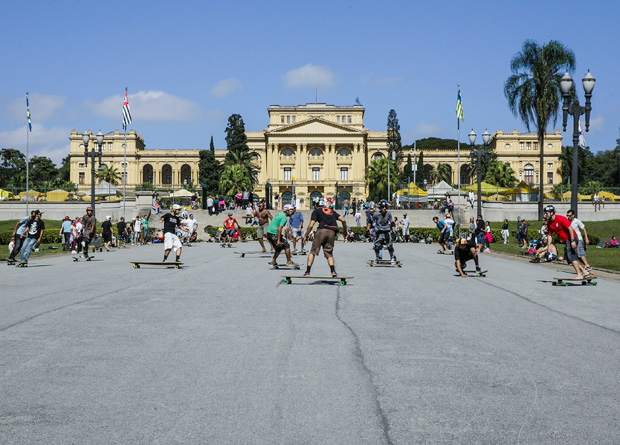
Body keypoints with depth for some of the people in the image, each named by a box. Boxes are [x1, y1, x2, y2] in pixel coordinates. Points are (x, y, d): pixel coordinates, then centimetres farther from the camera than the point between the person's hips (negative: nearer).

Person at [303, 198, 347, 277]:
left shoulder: (316, 211, 16)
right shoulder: (331, 211, 29)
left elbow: (311, 225, 4)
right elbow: (343, 220, 21)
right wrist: (345, 231, 33)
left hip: (322, 230, -4)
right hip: (332, 232, 4)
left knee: (313, 251, 5)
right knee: (329, 253, 13)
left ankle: (307, 272, 2)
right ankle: (333, 271, -6)